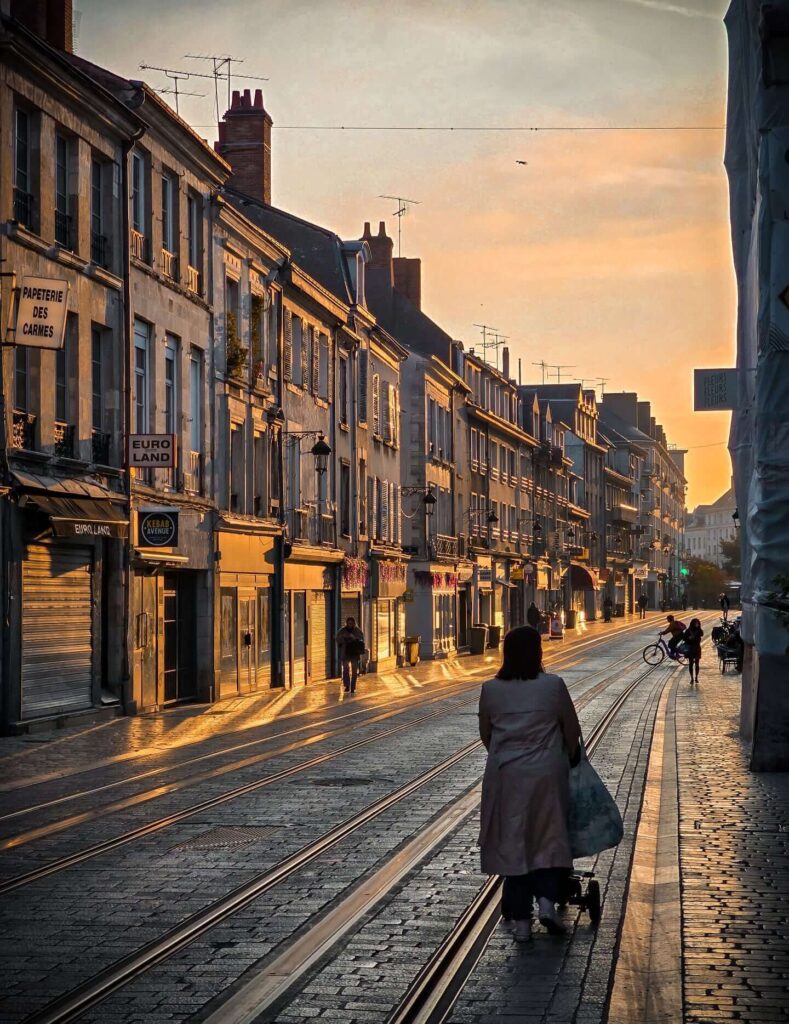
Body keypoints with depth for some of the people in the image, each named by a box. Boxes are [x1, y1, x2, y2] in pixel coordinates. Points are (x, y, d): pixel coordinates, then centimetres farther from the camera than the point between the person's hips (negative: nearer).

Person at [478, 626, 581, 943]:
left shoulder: (491, 689, -1)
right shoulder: (553, 685, -6)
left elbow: (485, 734, 9)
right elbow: (572, 729, 3)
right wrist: (569, 758, 21)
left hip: (505, 774, 1)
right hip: (546, 772, -1)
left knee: (512, 843, 6)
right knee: (549, 837, 11)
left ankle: (521, 919, 7)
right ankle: (547, 899, -8)